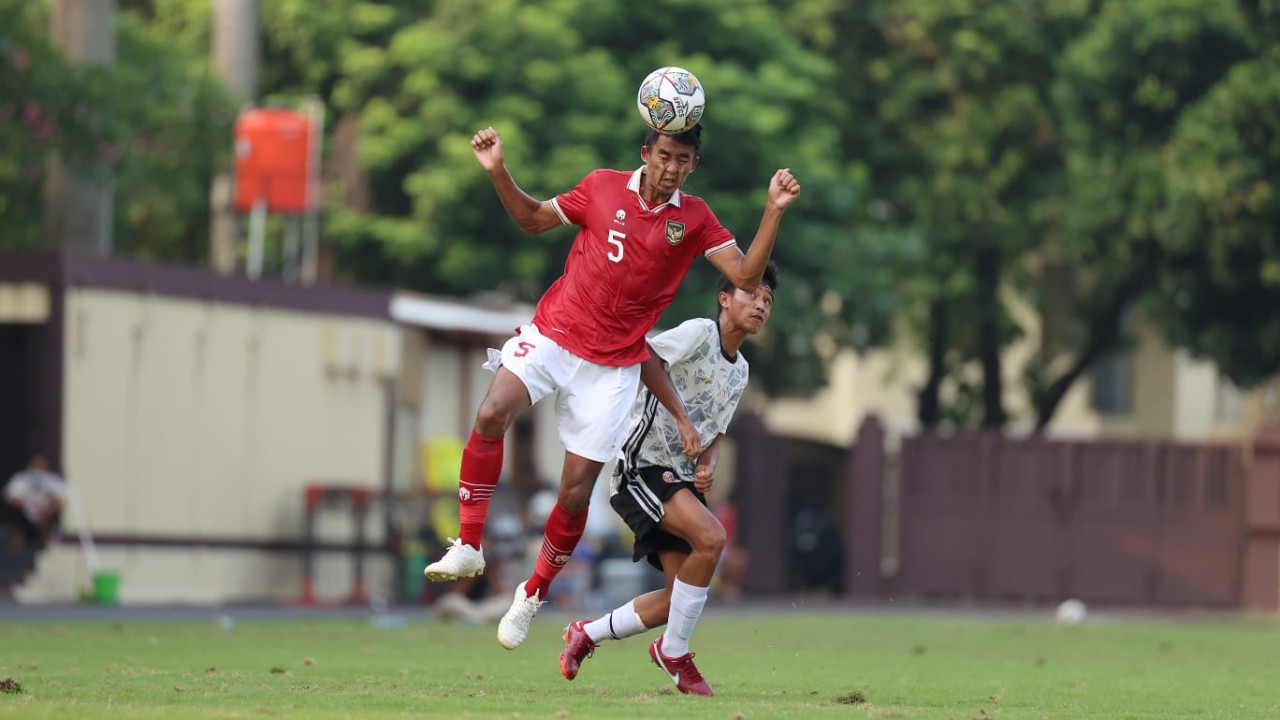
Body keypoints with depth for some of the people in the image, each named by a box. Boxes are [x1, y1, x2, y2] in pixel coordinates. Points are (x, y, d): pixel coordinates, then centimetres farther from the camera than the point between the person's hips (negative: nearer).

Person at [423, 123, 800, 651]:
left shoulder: (695, 220, 2)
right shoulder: (603, 187, 2)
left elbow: (745, 275, -6)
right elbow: (533, 219, 15)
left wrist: (774, 211, -15)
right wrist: (498, 173, 1)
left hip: (613, 365, 0)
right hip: (551, 335, 0)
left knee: (575, 491, -2)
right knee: (491, 415, -27)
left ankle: (534, 592, 21)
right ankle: (469, 546, -16)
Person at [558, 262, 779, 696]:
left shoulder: (740, 372, 15)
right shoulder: (699, 333, -11)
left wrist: (708, 465, -1)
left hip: (683, 477, 9)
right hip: (643, 464, -9)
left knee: (680, 598, 3)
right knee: (711, 537, -30)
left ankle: (586, 635, 24)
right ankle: (674, 652, -13)